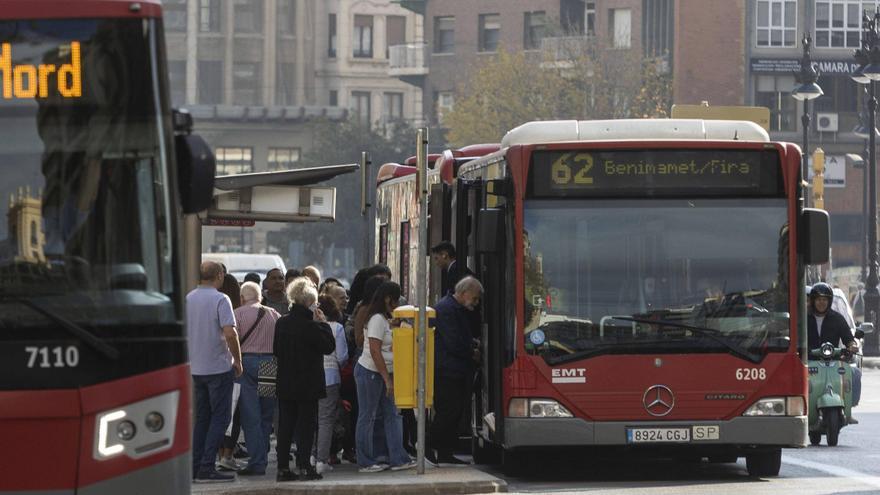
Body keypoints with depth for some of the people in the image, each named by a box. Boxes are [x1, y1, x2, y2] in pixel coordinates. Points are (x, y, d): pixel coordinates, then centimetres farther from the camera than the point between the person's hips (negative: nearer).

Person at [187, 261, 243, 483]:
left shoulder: (188, 299, 6)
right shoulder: (220, 300, -12)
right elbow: (230, 333, -19)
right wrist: (237, 360, -7)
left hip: (194, 367, 6)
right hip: (218, 366, -6)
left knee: (201, 417, 13)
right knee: (219, 417, -1)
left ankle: (195, 467, 11)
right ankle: (207, 467, -8)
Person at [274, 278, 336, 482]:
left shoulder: (281, 323, 4)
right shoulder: (310, 325, -16)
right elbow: (329, 346, -9)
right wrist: (323, 323, -3)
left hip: (285, 384, 5)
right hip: (308, 384, -5)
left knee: (285, 425, 8)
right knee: (306, 424, 1)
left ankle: (283, 468, 7)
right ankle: (304, 466, -2)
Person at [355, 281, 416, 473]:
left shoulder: (386, 319, 15)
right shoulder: (377, 320, -15)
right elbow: (375, 351, -20)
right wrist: (387, 379, -19)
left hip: (381, 374, 9)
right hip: (369, 372, -9)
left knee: (392, 415, 5)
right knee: (367, 417, -2)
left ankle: (398, 458, 4)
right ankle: (365, 462, 2)